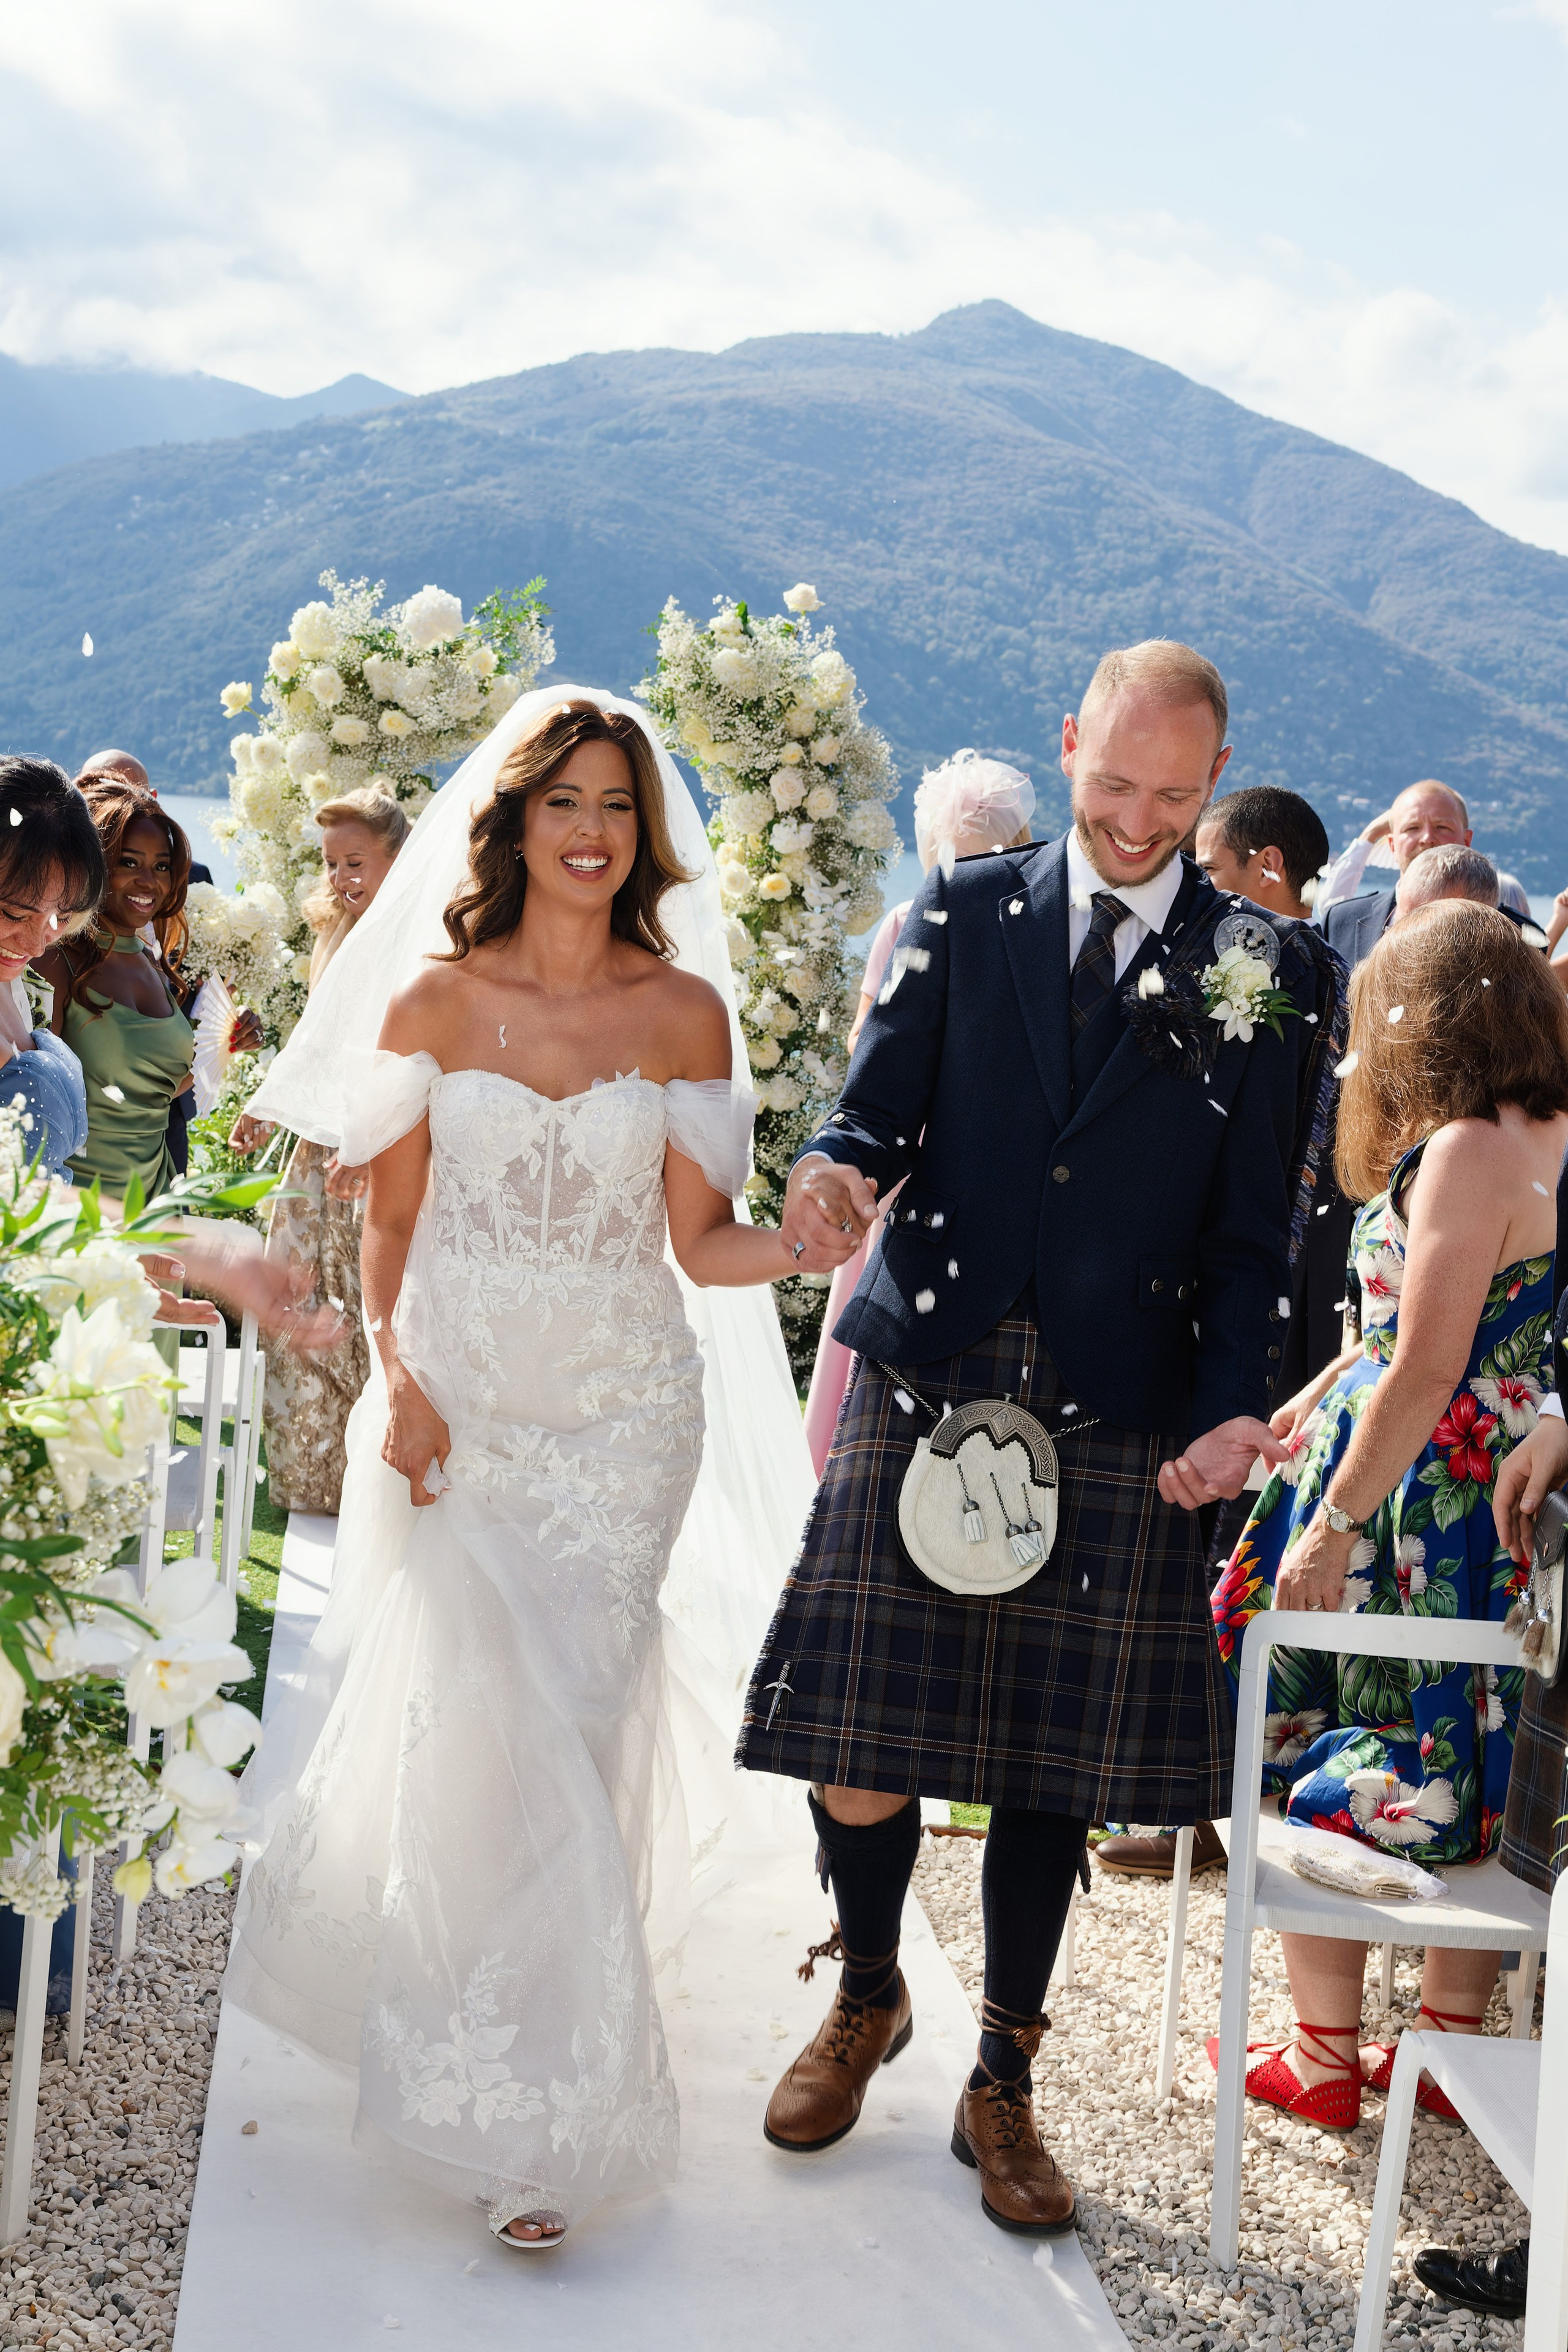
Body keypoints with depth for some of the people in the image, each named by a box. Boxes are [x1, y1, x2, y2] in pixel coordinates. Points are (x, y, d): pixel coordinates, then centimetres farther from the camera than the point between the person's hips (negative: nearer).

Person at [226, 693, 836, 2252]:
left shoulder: (683, 1011, 1)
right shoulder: (434, 1001, 1)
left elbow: (701, 1242, 0)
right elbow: (389, 1220, 5)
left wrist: (800, 1246, -20)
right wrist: (397, 1380, -8)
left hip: (621, 1416, 0)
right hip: (460, 1407, 0)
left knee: (571, 1729, 0)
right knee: (483, 1728, -3)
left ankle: (537, 2089, 18)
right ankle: (524, 2115, 17)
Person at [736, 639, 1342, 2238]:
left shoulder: (1270, 971, 3)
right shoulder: (965, 915, 7)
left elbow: (1254, 1233, 2)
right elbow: (881, 1102, 3)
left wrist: (1234, 1407, -11)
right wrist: (841, 1166, -21)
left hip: (1118, 1429, 0)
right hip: (924, 1386, 1)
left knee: (1051, 1771, 7)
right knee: (859, 1749, 0)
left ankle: (1003, 2087, 26)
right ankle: (866, 2001, 30)